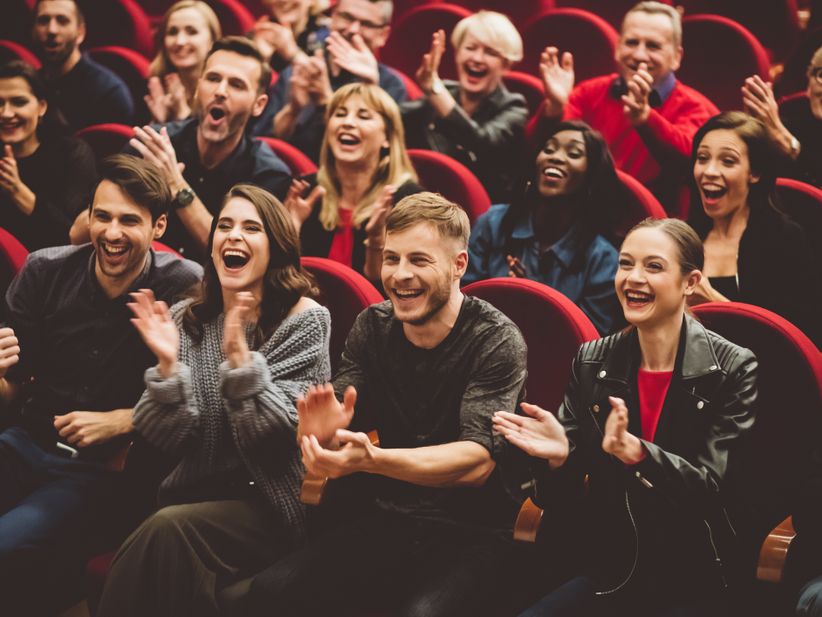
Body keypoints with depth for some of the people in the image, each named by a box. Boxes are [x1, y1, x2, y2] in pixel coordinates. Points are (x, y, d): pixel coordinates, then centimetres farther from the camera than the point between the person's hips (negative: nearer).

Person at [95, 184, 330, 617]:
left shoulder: (304, 320, -4)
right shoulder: (187, 319, 7)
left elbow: (274, 436, -13)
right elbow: (171, 439, -1)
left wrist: (239, 356, -25)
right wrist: (167, 365, -17)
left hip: (268, 504, -3)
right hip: (195, 492, 3)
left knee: (170, 529, -31)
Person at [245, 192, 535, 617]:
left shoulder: (495, 340, -10)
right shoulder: (373, 326, 4)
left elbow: (477, 461, -21)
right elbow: (320, 439, 0)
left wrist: (371, 459, -35)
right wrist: (320, 434, -26)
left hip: (474, 533, -4)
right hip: (386, 519, 4)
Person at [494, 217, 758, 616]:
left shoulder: (732, 369, -6)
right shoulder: (593, 362, 4)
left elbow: (712, 487, -14)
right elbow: (565, 501, 2)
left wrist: (633, 450, -32)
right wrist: (558, 456, -22)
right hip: (608, 576, 3)